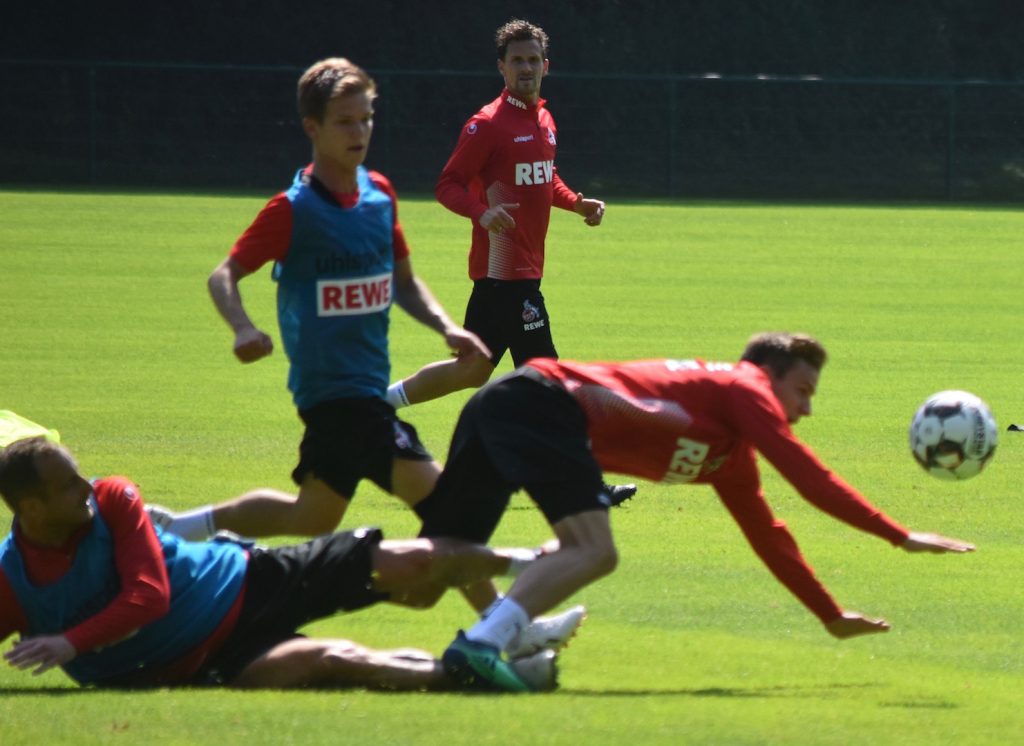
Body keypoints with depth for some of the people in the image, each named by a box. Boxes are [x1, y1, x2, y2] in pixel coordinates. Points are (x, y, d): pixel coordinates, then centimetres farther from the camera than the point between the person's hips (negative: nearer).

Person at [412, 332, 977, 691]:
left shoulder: (732, 461, 27)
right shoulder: (743, 387, 3)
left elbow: (767, 536, 37)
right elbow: (807, 477, -4)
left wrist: (833, 616, 40)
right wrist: (898, 536, 0)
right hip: (544, 401, -10)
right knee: (593, 551, -22)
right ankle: (480, 644, -36)